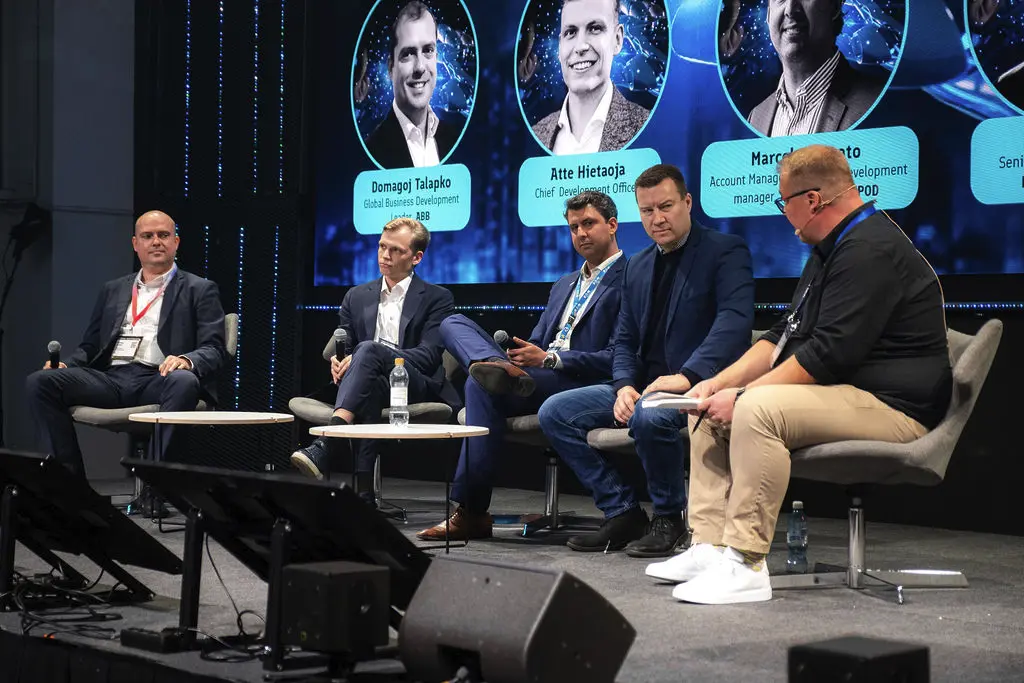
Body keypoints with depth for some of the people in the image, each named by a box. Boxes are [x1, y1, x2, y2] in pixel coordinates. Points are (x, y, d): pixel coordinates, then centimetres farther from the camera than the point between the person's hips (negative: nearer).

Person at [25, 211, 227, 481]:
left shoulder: (199, 290, 13)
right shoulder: (113, 290, 27)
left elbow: (214, 350, 2)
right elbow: (90, 345, 23)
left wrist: (186, 360, -22)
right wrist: (65, 365, 0)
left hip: (158, 379, -4)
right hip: (111, 378, 4)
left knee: (184, 383, -39)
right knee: (40, 382, -19)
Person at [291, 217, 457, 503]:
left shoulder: (437, 298, 8)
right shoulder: (357, 296, 22)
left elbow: (429, 356, -6)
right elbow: (341, 344, 19)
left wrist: (366, 355, -19)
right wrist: (337, 359, -10)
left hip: (416, 386, -3)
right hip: (370, 383, 3)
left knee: (368, 350, -36)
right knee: (371, 388, -39)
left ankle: (325, 446, -55)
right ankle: (363, 488, -49)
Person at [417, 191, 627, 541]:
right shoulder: (564, 285, 28)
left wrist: (549, 359, -16)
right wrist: (522, 354, 1)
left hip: (580, 382, -8)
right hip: (537, 375, 8)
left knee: (481, 386, -31)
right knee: (453, 324, -3)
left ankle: (471, 513, -28)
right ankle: (501, 368, -38)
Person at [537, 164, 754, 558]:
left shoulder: (726, 251, -5)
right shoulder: (637, 267, 17)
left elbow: (735, 320, -20)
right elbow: (624, 340, 17)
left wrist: (687, 376, -31)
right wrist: (624, 386, -5)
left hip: (698, 386, -8)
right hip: (643, 386, 8)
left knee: (649, 415, -39)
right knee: (554, 412, -4)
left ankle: (668, 518, -13)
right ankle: (622, 512, 0)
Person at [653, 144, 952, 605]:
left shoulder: (871, 251, -18)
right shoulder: (831, 250, 18)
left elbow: (830, 354, -25)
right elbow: (785, 336, 20)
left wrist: (743, 395, -20)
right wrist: (722, 382, 6)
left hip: (890, 407, -11)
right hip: (841, 393, 11)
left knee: (757, 410, -32)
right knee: (711, 409, 7)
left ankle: (745, 566, -29)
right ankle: (710, 548, -1)